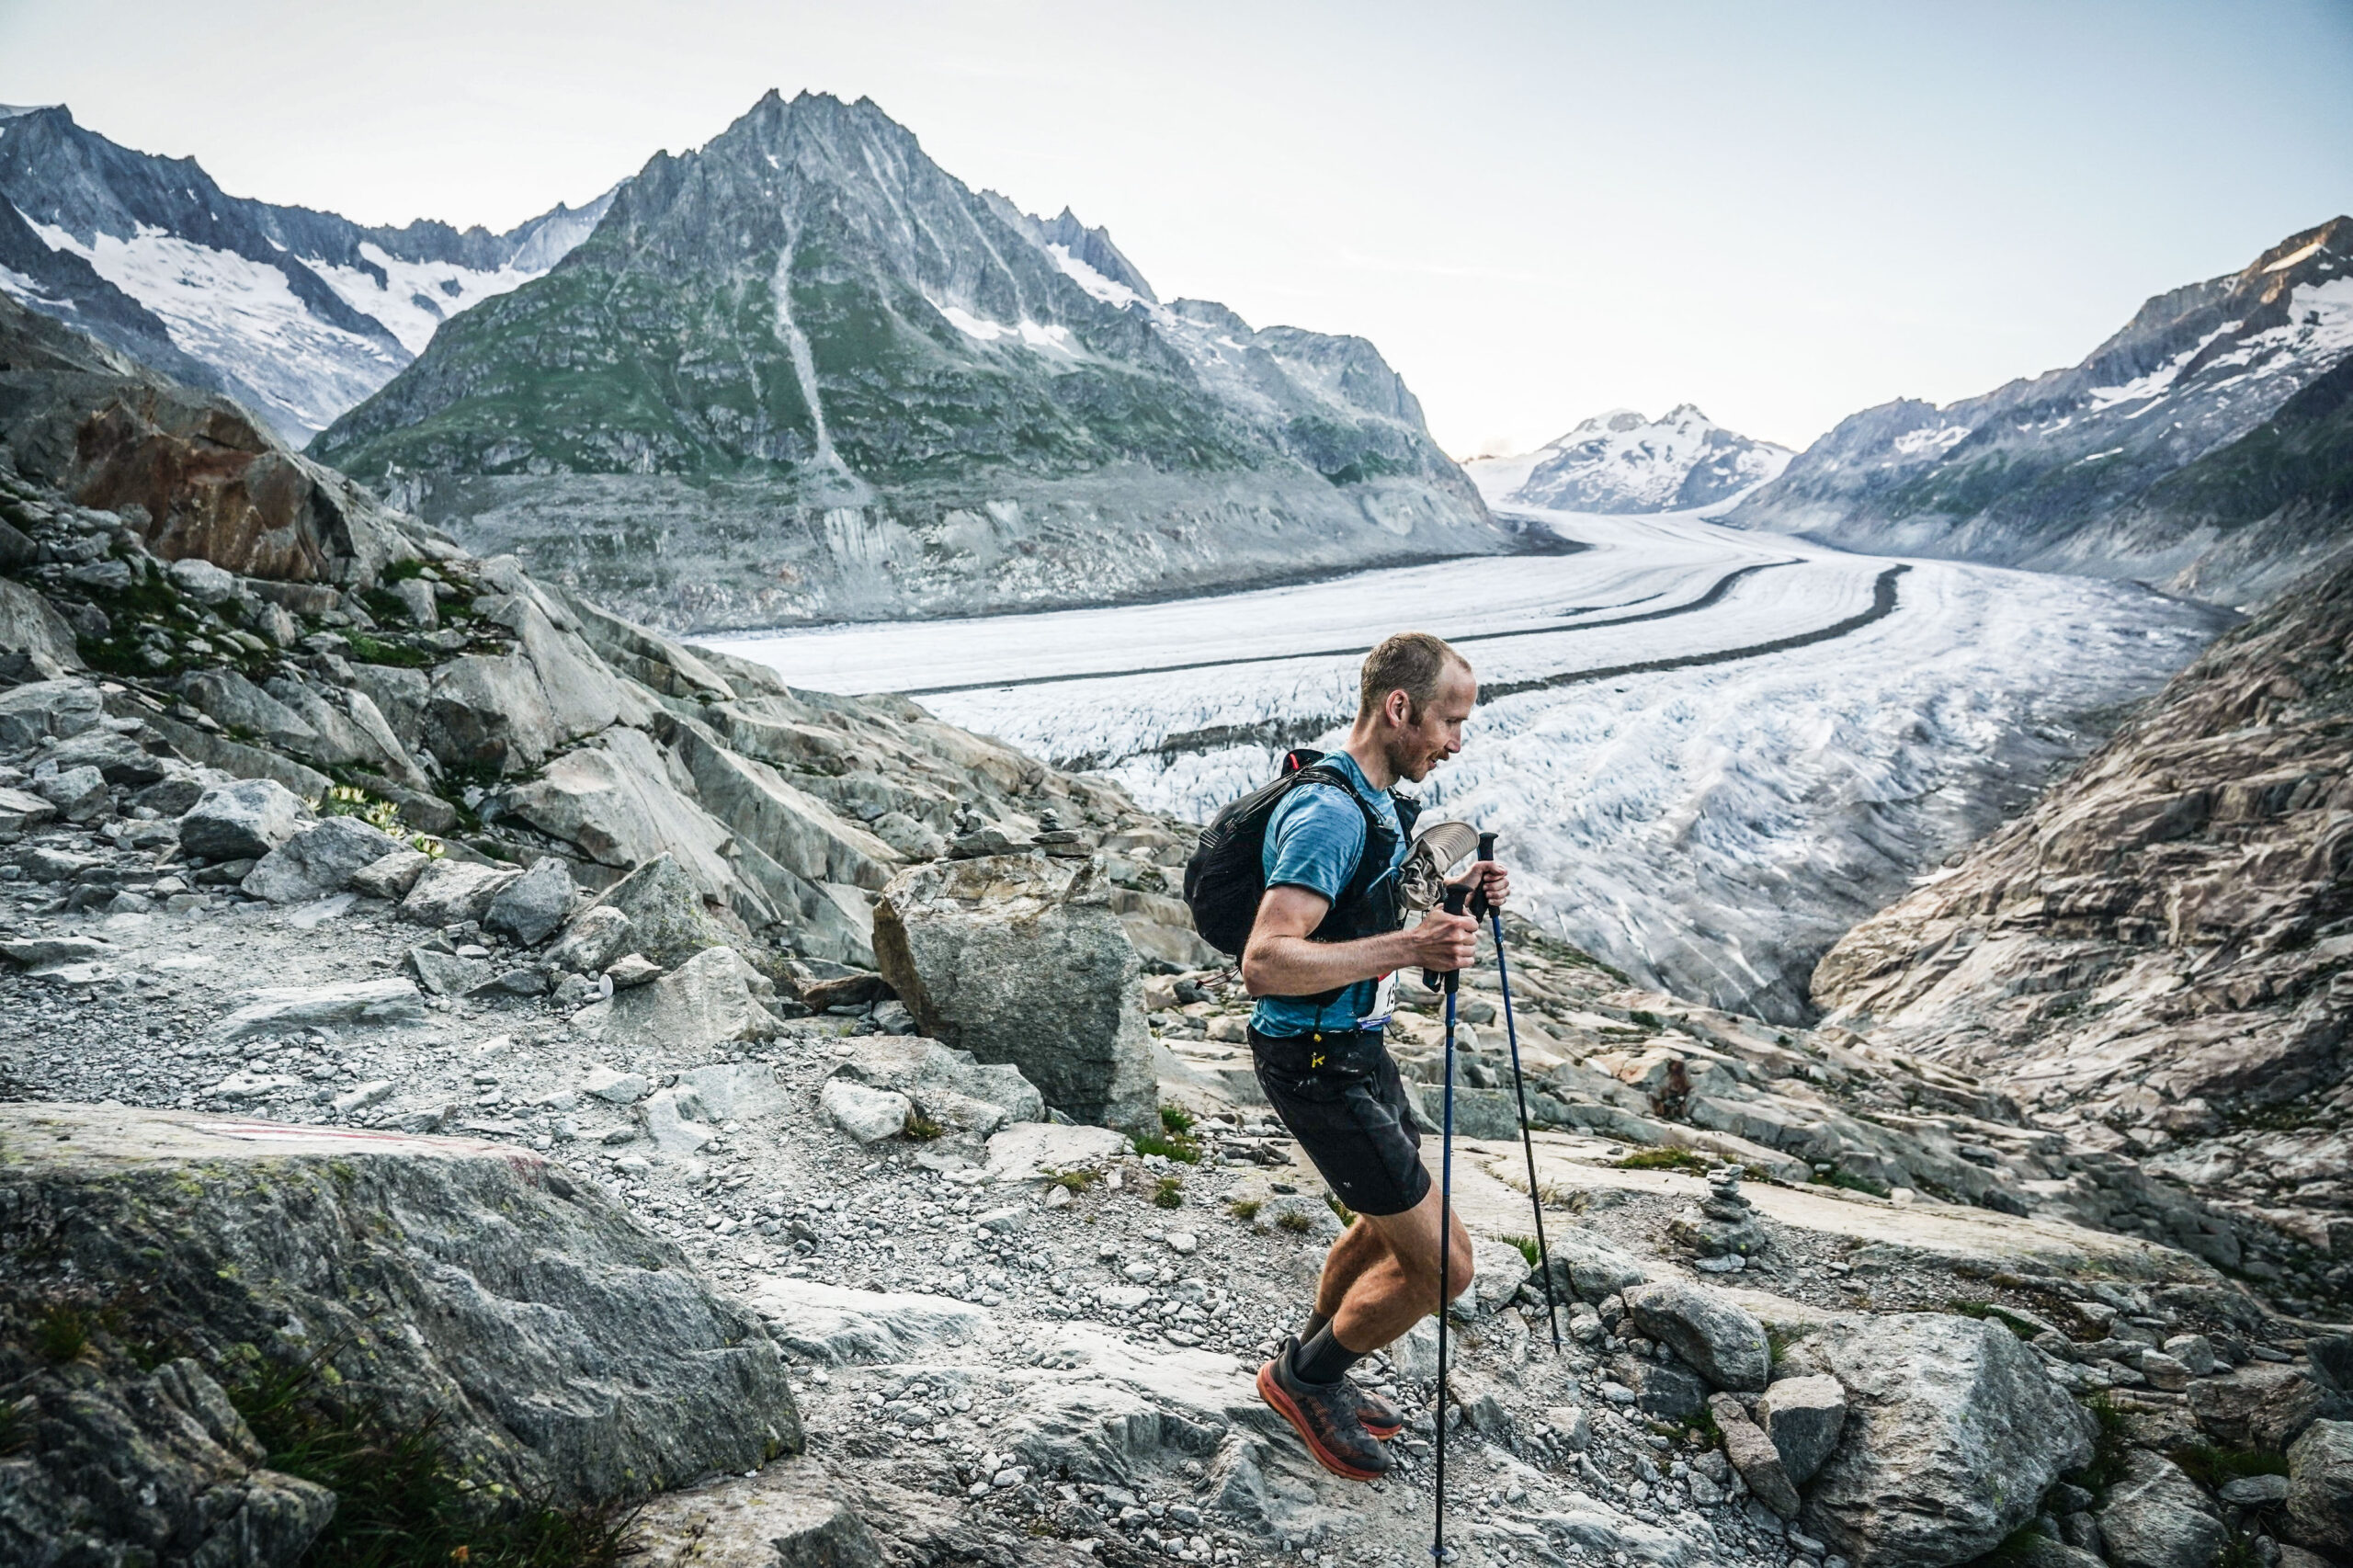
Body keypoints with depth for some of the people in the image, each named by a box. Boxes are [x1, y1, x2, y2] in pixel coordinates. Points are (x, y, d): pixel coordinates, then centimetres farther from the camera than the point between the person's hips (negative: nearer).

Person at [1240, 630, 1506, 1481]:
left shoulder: (1371, 804, 8)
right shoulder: (1329, 814, -25)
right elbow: (1265, 963, -33)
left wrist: (1451, 901, 4)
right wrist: (1408, 948, -37)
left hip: (1357, 1047, 11)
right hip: (1319, 1065, -10)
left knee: (1390, 1225, 25)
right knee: (1440, 1262, -3)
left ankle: (1313, 1371, 44)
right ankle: (1304, 1376, 19)